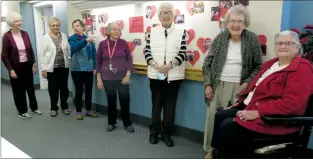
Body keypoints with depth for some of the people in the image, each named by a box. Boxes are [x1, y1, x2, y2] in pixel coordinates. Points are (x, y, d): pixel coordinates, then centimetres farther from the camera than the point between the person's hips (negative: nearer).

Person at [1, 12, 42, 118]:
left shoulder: (25, 34, 2)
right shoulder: (6, 36, -11)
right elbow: (4, 56, -10)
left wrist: (34, 64, 5)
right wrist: (10, 70, -14)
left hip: (27, 65, 4)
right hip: (16, 67, -4)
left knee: (30, 87, 15)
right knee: (19, 90, 8)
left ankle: (34, 108, 31)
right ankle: (22, 111, 22)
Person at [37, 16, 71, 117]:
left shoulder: (64, 36, 5)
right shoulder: (46, 38, -4)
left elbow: (69, 50, 9)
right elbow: (41, 54, -4)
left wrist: (70, 61, 1)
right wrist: (43, 69, -8)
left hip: (64, 67, 2)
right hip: (51, 68, -2)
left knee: (64, 87, 10)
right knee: (53, 89, 7)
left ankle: (64, 107, 26)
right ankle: (53, 108, 24)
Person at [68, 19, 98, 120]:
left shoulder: (89, 39, 8)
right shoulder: (71, 39, 2)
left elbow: (94, 54, 8)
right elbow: (75, 47, -21)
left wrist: (94, 67, 2)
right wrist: (86, 41, -35)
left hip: (89, 68, 3)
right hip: (77, 69, -2)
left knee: (89, 90, 9)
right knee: (79, 91, 2)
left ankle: (88, 110, 23)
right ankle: (79, 112, 15)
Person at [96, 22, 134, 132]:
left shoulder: (123, 43, -2)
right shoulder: (102, 44, -1)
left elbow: (129, 59, 0)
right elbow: (98, 62, 3)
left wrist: (128, 75, -8)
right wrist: (98, 78, 1)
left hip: (122, 78, 0)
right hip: (107, 79, 1)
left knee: (125, 100, 3)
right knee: (111, 100, 11)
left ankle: (127, 123, 21)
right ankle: (111, 123, 29)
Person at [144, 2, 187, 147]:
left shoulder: (181, 32, 1)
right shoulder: (152, 31, 6)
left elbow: (182, 53, -5)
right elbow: (147, 51, 1)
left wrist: (169, 65, -19)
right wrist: (155, 65, -15)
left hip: (173, 75, -1)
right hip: (155, 74, 1)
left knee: (170, 105, 7)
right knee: (156, 103, 11)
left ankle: (166, 133, 21)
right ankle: (154, 131, 25)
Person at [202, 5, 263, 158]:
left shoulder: (252, 39, -1)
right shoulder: (220, 38, 2)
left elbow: (258, 66, 4)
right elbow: (207, 63, 6)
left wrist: (247, 83, -9)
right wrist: (207, 84, -1)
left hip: (238, 87, -1)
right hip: (217, 85, 2)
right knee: (213, 117, 3)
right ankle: (210, 149, 21)